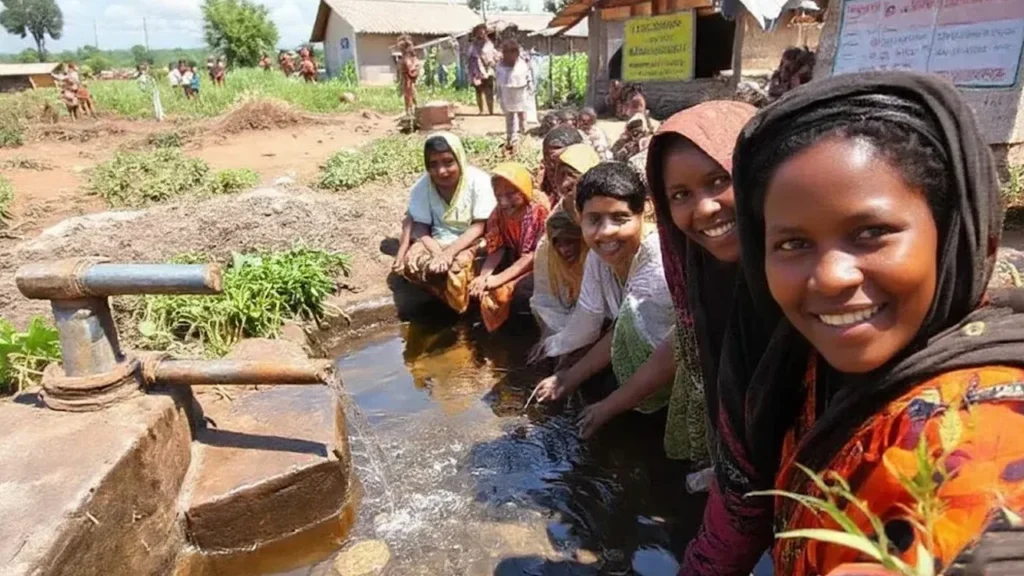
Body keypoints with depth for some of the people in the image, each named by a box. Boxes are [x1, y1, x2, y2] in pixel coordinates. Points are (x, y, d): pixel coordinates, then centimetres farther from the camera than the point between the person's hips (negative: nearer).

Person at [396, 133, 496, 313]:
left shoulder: (479, 181, -16)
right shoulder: (422, 186, -7)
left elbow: (479, 227, -17)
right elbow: (420, 226, -7)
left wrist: (449, 252, -29)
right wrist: (438, 252, -28)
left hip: (471, 243, -3)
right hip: (438, 242, 4)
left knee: (458, 265, -34)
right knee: (411, 263, -25)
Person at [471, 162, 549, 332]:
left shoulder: (540, 213, -21)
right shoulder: (498, 214, -5)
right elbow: (496, 249, -7)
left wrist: (500, 279, -31)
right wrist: (483, 278, -27)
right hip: (513, 264, 6)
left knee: (504, 290, -29)